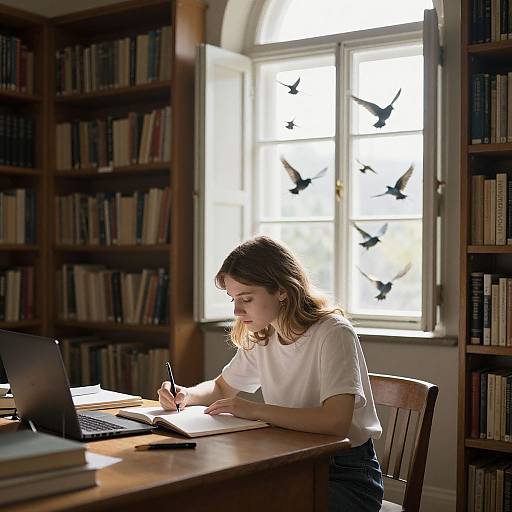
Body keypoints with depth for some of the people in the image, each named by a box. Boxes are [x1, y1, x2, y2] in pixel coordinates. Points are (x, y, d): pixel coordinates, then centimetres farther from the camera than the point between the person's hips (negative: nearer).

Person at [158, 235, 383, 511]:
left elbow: (336, 421, -33)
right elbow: (221, 388, 20)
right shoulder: (260, 338, 4)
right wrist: (186, 395, -1)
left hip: (347, 476, -6)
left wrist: (254, 410, -27)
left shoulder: (333, 333, -19)